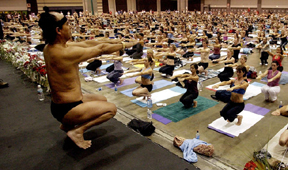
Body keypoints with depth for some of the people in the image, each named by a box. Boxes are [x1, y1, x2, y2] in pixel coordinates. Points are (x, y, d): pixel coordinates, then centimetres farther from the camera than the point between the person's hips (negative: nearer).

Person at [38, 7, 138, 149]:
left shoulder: (49, 47, -1)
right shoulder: (66, 52, -28)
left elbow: (86, 44, 4)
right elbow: (101, 49, -18)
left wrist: (112, 41, 5)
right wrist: (124, 45, -2)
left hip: (57, 104, 9)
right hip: (66, 109, -9)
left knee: (102, 100, 24)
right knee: (111, 109, -2)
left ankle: (67, 124, 23)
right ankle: (77, 131, -1)